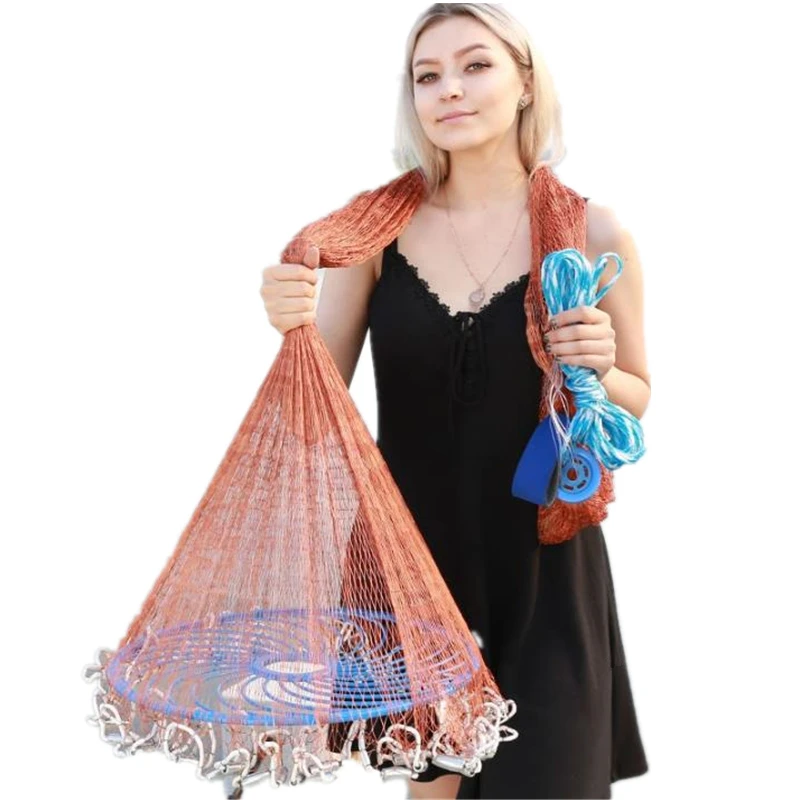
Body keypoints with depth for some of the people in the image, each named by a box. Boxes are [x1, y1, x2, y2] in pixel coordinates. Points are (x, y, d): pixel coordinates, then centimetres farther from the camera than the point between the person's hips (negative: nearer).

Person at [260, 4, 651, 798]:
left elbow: (635, 399, 5)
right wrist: (296, 329, -22)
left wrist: (596, 370, -17)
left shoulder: (591, 232, -7)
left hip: (540, 559, -1)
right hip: (411, 547, 1)